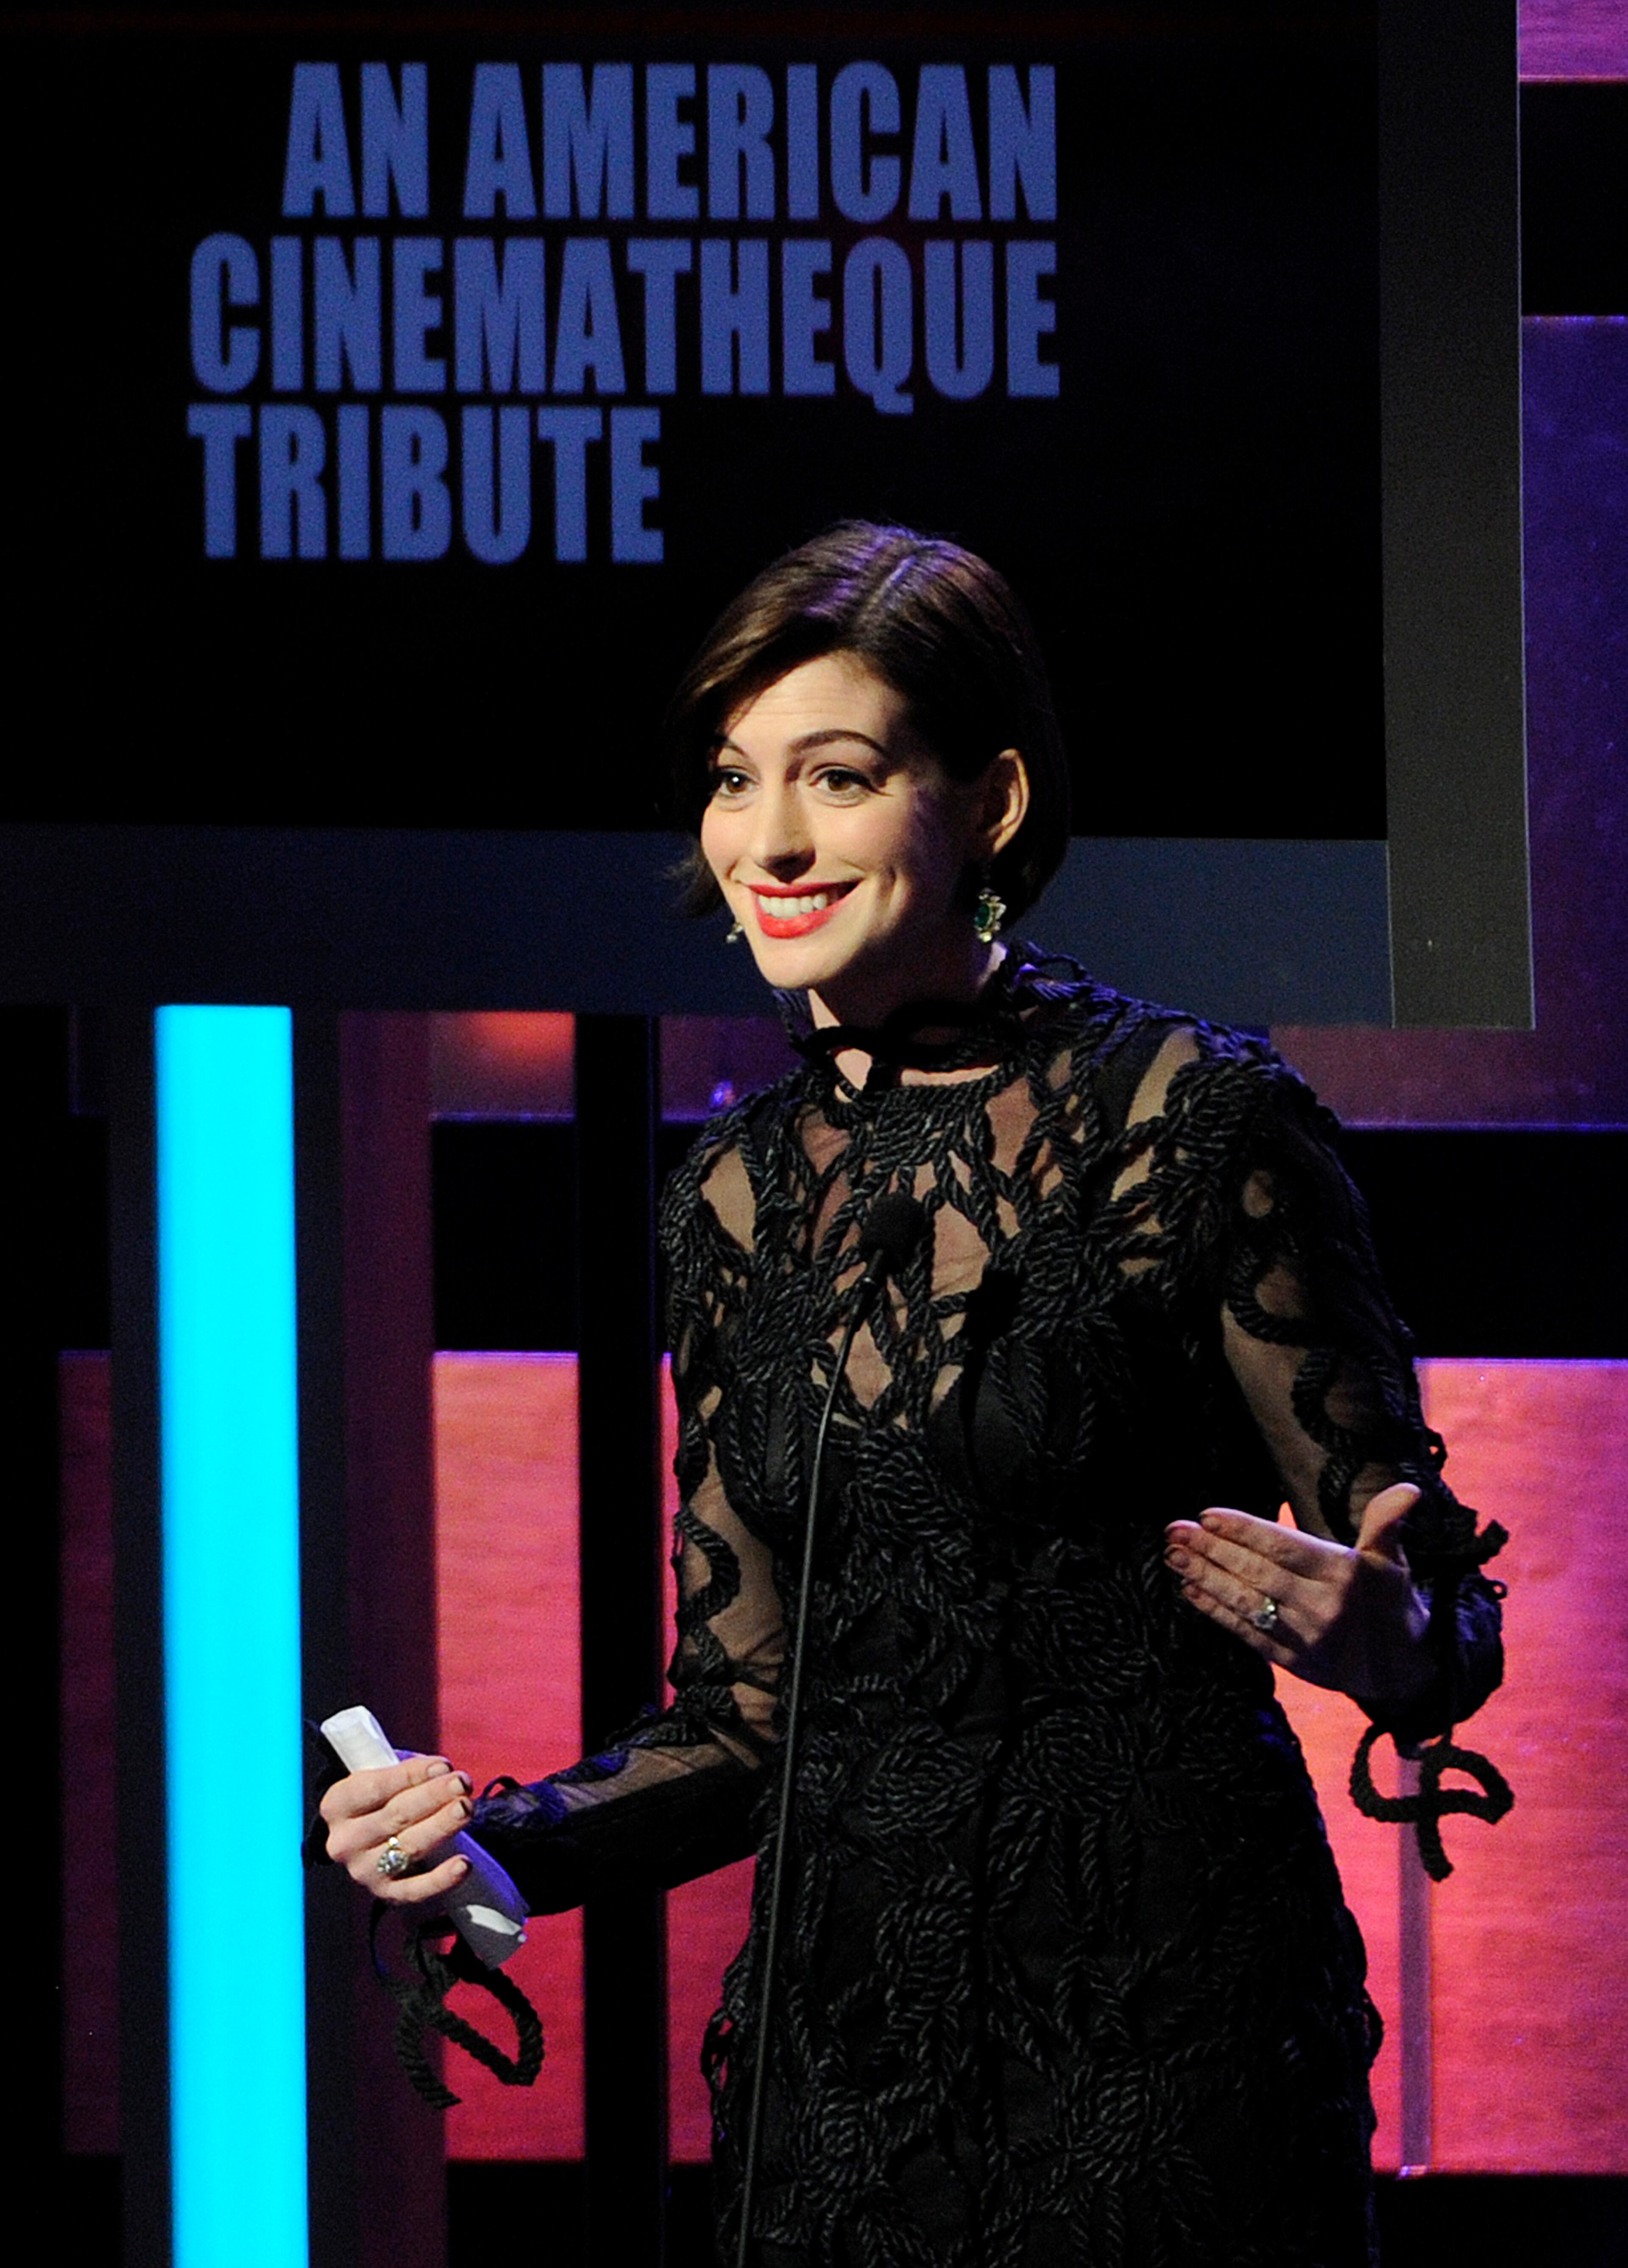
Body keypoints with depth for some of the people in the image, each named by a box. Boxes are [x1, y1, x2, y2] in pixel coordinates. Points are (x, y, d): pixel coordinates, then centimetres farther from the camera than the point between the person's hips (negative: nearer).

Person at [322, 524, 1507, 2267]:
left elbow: (1440, 1616, -3)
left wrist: (1381, 1643, -25)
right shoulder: (734, 1194, 9)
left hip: (1171, 2011, -5)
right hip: (839, 2039, 5)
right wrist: (501, 1833, -4)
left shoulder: (1192, 1118, -7)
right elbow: (745, 1716, 13)